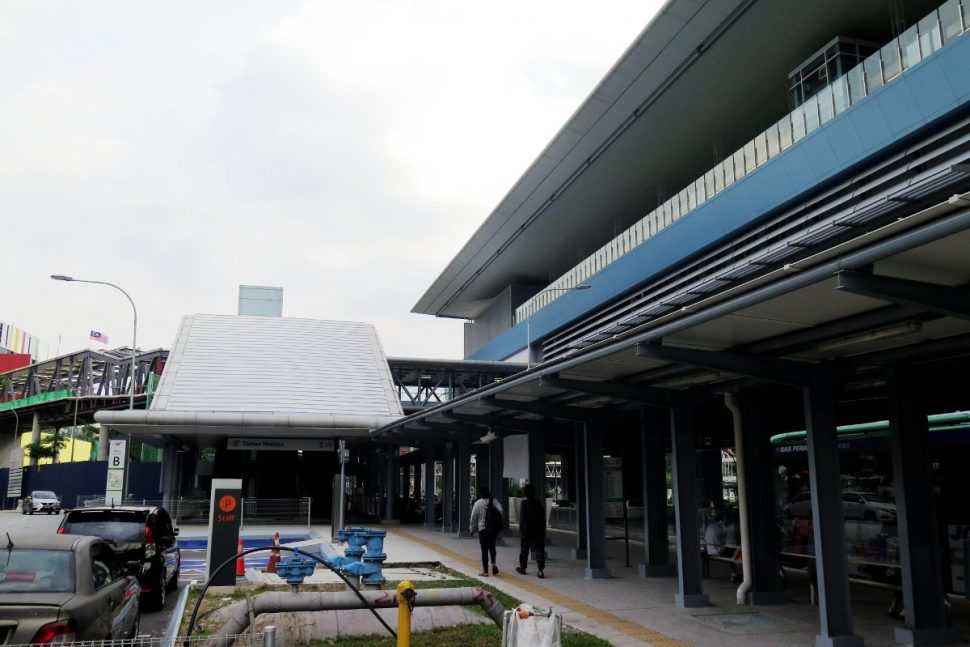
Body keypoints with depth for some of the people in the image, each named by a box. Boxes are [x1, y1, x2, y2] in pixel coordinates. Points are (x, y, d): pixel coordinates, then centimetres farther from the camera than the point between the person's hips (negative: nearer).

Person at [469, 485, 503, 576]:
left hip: (483, 529, -2)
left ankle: (485, 571, 7)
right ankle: (493, 563, 2)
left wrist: (473, 529, 14)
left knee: (484, 550, 6)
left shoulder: (478, 503, -5)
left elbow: (473, 518, 0)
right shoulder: (494, 502, -1)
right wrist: (499, 525, -5)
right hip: (494, 529, 2)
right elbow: (501, 512, -13)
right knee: (492, 547, 22)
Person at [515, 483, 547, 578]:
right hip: (539, 531, 2)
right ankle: (540, 570, -9)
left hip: (526, 531, -2)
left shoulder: (524, 504, -10)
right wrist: (543, 530, 15)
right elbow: (543, 519, 8)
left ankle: (522, 567, 26)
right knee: (539, 550, 0)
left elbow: (522, 519, -11)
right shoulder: (539, 503, 3)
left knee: (524, 550, 13)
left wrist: (521, 530, -5)